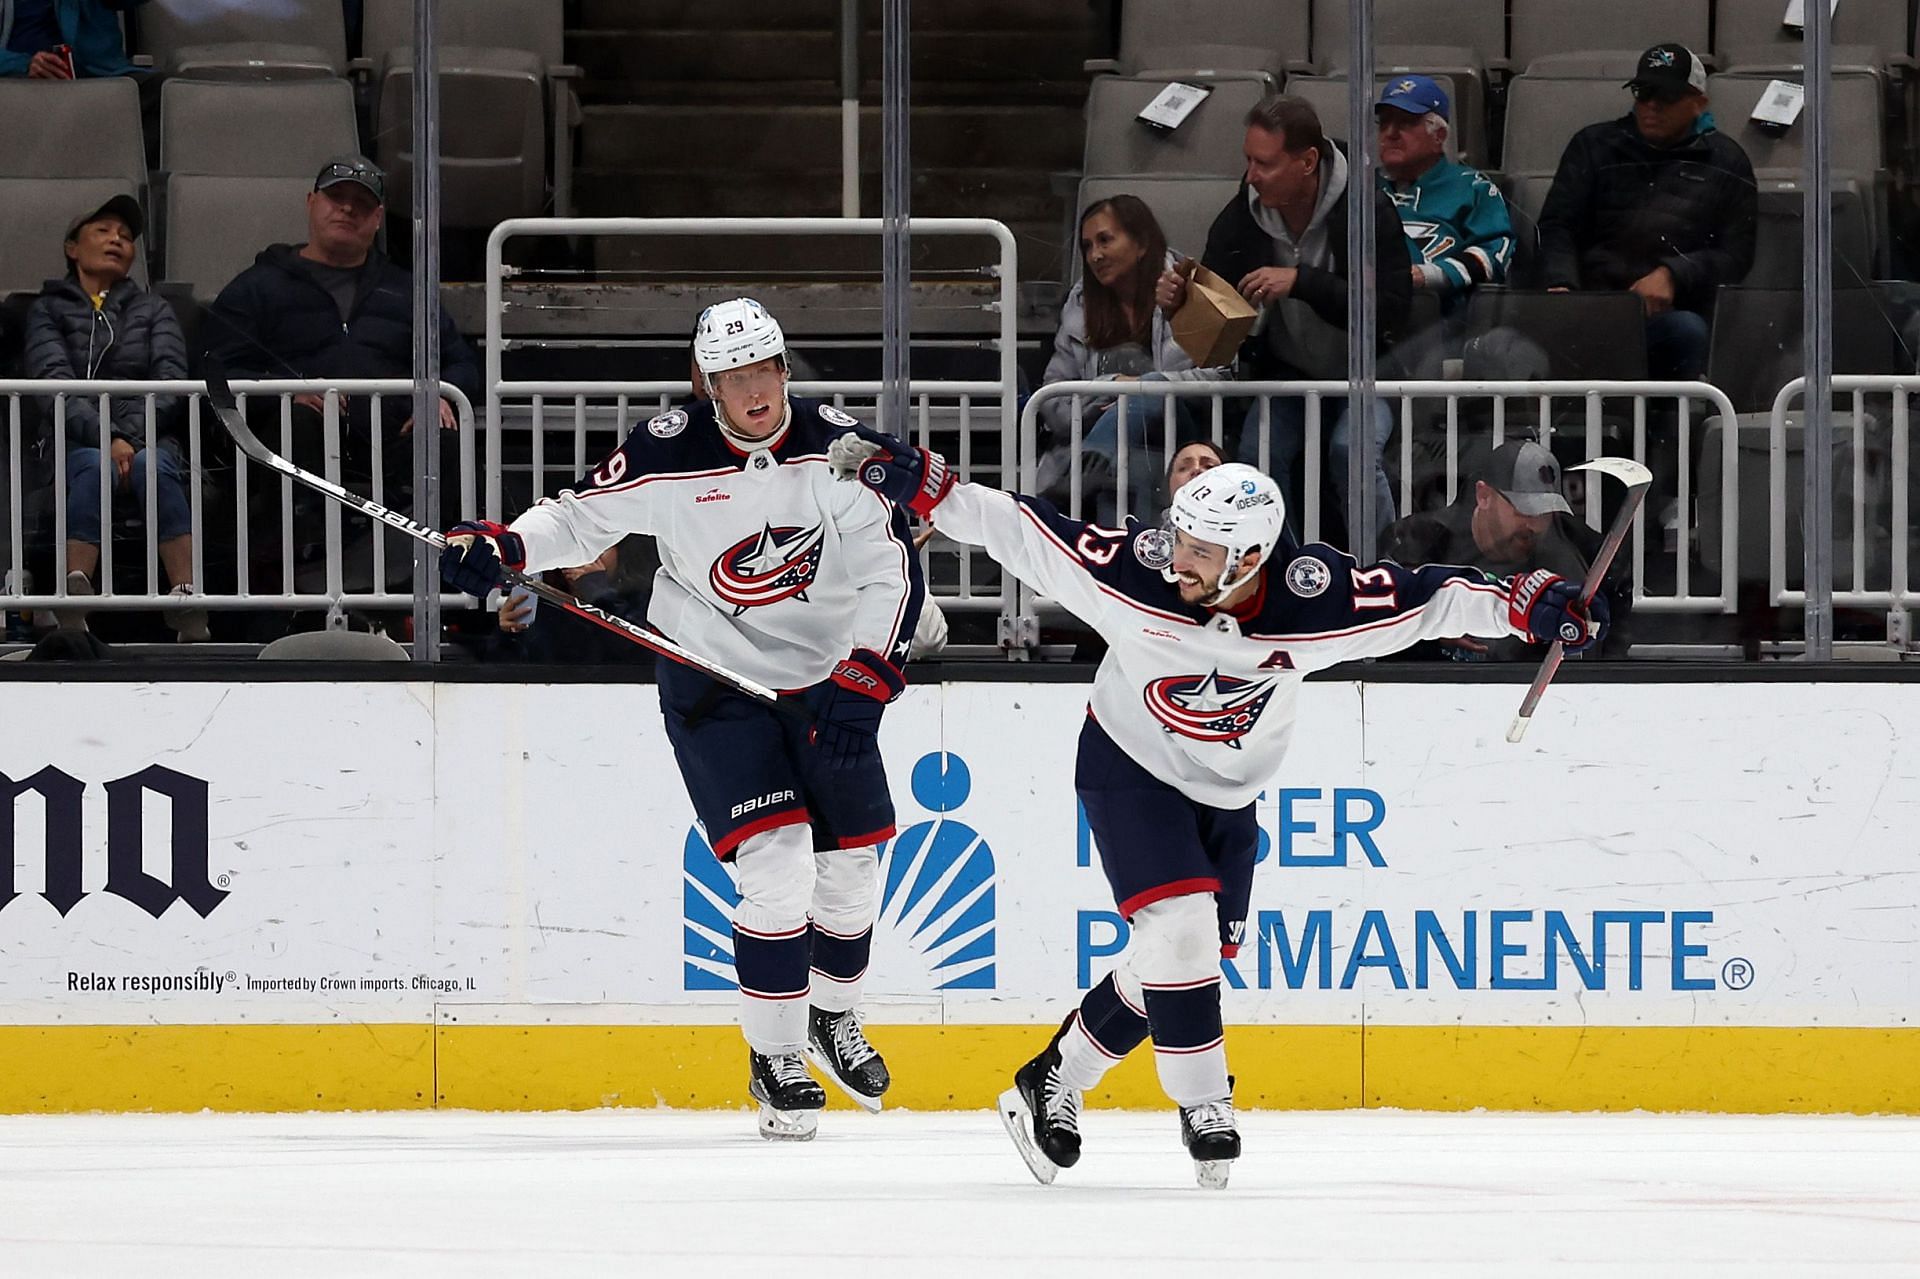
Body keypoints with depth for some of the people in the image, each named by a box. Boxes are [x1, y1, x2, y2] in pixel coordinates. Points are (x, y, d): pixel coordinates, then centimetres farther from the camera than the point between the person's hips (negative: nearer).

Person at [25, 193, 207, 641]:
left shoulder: (153, 311, 20)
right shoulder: (49, 310, 14)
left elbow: (171, 381, 4)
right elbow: (55, 384, -4)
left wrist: (131, 436, -16)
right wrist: (107, 438, -21)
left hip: (147, 438, 1)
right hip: (74, 441, -1)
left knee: (154, 467, -34)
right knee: (94, 467, -36)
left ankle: (189, 602, -49)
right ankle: (75, 598, -54)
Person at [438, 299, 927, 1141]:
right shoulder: (670, 456, -16)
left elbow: (892, 573, -11)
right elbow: (581, 517, -3)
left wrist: (861, 684, -21)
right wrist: (499, 549, -21)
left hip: (824, 677, 3)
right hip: (712, 683, -3)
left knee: (853, 862, 8)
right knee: (775, 859, -17)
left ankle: (833, 1017, 37)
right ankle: (774, 1057, -4)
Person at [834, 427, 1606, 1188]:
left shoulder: (1313, 600, -26)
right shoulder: (1132, 571, -30)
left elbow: (1432, 601, -17)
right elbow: (1015, 529, -23)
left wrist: (1532, 604, -24)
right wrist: (916, 482, -28)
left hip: (1227, 794, 4)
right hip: (1130, 765, -4)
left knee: (1179, 962, 8)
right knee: (1180, 929, -21)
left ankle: (1052, 1084, 24)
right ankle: (1203, 1107, -8)